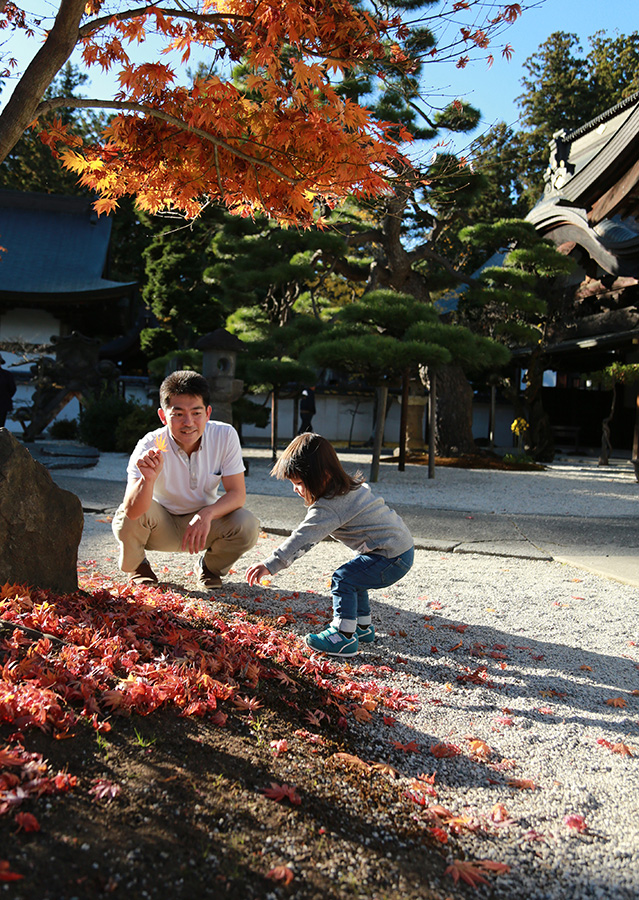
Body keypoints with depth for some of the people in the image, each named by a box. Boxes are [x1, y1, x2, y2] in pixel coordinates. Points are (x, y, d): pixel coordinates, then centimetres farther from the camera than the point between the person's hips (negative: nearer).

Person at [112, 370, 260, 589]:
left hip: (204, 521, 1)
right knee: (126, 519, -31)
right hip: (161, 525, -1)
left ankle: (210, 567, 7)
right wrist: (148, 479, -55)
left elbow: (237, 493, -17)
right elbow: (132, 512, -35)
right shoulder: (150, 447, -25)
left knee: (247, 526, -26)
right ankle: (137, 567, 5)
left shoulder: (225, 436, -21)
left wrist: (207, 514, -37)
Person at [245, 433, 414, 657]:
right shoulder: (350, 487, 10)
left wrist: (271, 564, -25)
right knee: (354, 577, 22)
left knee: (344, 579, -10)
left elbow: (303, 538, -25)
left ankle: (344, 636, -7)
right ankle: (363, 627, 31)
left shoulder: (329, 507, -20)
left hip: (391, 557, -10)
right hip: (402, 546, 10)